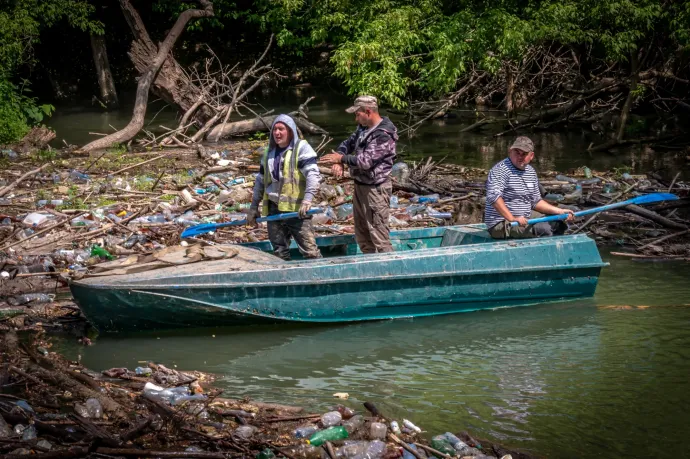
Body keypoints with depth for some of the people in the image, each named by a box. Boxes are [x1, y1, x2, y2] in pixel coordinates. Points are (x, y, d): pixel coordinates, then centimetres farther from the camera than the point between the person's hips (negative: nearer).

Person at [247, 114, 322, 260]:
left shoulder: (301, 148, -5)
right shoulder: (269, 153, 16)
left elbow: (313, 175, -16)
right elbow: (260, 181, 23)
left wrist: (307, 200, -28)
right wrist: (253, 207, 21)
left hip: (296, 210, -6)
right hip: (274, 210, 6)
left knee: (310, 251, -10)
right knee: (279, 252, 10)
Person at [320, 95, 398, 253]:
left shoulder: (383, 135, -21)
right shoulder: (363, 128, 9)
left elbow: (366, 161, -27)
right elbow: (348, 144, 15)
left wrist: (340, 158, -15)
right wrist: (338, 162, -6)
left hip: (375, 189, -10)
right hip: (360, 186, 10)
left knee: (379, 237, -8)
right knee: (361, 235, 17)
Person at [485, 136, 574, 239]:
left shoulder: (531, 172, 15)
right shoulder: (500, 170, -14)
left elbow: (536, 202, 22)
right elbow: (493, 196, -29)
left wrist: (560, 211, 11)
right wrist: (512, 219, -34)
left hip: (524, 221, 9)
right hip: (500, 226, -9)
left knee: (557, 223, 9)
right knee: (543, 228, -25)